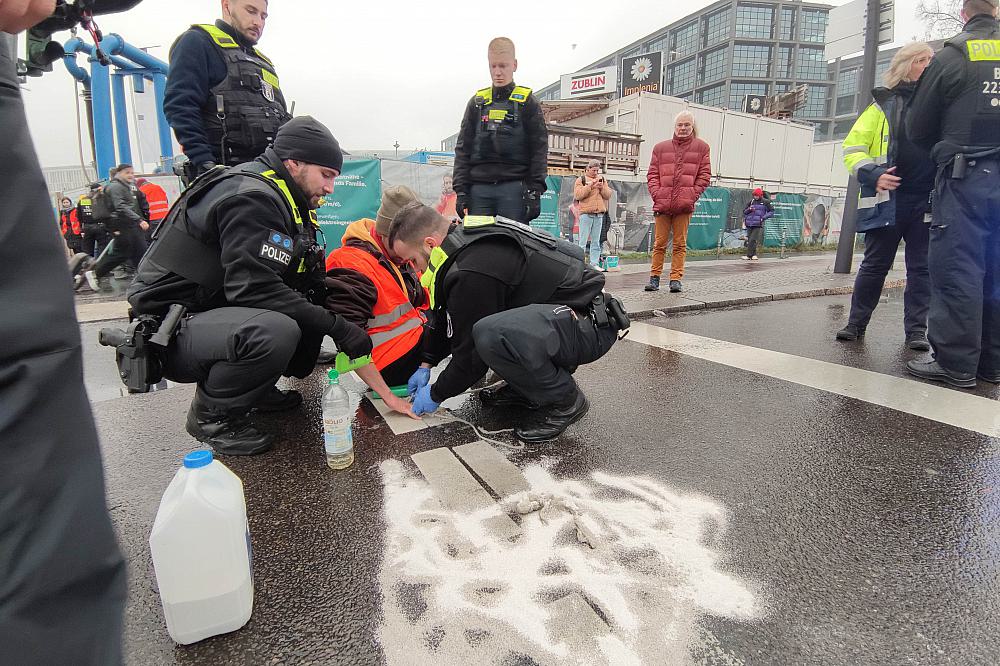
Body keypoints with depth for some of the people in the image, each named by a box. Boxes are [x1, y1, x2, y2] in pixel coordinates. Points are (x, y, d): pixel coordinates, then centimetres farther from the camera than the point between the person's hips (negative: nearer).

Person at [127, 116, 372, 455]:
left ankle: (254, 387, 10)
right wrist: (337, 326, -27)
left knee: (316, 308, 1)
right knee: (275, 332, -36)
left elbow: (303, 280, 8)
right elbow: (254, 288, -31)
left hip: (212, 309, 9)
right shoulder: (251, 198, -21)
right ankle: (210, 413, -9)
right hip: (169, 333, -9)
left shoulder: (275, 197, 9)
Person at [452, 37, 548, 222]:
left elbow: (539, 149, 2)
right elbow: (463, 148, 13)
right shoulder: (477, 102, 15)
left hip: (514, 188, -2)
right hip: (479, 189, 3)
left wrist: (535, 191, -8)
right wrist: (461, 190, 3)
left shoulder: (527, 102, 7)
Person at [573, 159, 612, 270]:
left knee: (596, 240, 5)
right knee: (583, 240, -7)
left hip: (599, 213, 4)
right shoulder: (581, 180, 5)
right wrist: (590, 186, -14)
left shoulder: (602, 179, 18)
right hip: (586, 213, -4)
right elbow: (577, 195, -8)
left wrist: (602, 188, -6)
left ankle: (594, 263, 8)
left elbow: (608, 195, 12)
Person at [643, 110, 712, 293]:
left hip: (685, 205, -1)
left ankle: (676, 279, 7)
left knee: (680, 244, 3)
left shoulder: (701, 147, 12)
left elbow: (704, 175, 7)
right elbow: (652, 174, 12)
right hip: (662, 204, 1)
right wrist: (656, 193, -4)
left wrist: (692, 195, -5)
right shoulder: (660, 148, 15)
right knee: (659, 243, 3)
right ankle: (654, 277, 10)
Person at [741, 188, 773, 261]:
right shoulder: (751, 201, 12)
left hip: (758, 225, -5)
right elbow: (744, 212, 18)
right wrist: (749, 209, -4)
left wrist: (764, 217, -7)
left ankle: (748, 255, -12)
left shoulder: (765, 202, 2)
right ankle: (754, 255, 15)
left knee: (752, 240, -13)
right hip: (749, 224, 5)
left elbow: (771, 212, 6)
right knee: (749, 240, 4)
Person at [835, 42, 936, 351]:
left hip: (928, 201, 3)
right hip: (887, 200, -3)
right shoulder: (884, 104, 7)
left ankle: (916, 329, 11)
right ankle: (856, 322, 15)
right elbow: (852, 148, 1)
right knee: (875, 264, 3)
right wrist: (873, 174, -15)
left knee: (921, 268, 4)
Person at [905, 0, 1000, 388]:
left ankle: (957, 363, -5)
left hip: (965, 178, -5)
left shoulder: (953, 56, -1)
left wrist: (944, 151, 19)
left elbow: (918, 128, 1)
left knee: (957, 269, -5)